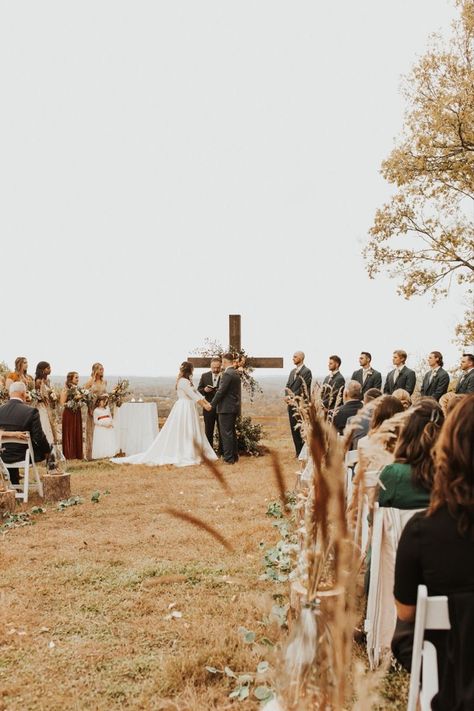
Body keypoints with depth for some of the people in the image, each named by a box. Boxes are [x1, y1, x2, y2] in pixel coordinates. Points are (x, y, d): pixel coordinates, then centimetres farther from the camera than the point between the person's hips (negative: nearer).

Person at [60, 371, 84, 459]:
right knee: (69, 433, -1)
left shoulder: (77, 389, 10)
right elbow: (62, 403, -13)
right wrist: (74, 399, -18)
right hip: (69, 414, -7)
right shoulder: (66, 390, -9)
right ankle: (69, 455, 5)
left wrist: (80, 398, 2)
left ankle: (78, 454, 15)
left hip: (77, 413, 7)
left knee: (78, 433, 8)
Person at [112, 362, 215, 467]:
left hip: (188, 408, 10)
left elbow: (196, 393, 13)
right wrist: (204, 405, -16)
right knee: (182, 432, -6)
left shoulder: (187, 381, 17)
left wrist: (207, 402, 5)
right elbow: (193, 395, -19)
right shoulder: (183, 381, -15)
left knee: (189, 433, 11)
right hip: (184, 408, -10)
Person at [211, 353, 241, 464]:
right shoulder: (236, 373, 12)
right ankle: (234, 455, 23)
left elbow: (221, 391, -19)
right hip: (234, 407, 9)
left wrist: (212, 405, -11)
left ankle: (229, 458, -2)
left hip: (226, 408, -9)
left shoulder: (227, 374, -17)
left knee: (226, 433, -4)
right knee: (232, 432, 17)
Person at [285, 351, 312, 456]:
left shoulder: (307, 371, -7)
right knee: (294, 429, 8)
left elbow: (303, 388, -14)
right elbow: (288, 386, 15)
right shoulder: (293, 371, 17)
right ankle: (298, 452, 15)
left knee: (301, 429, -5)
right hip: (292, 404, 7)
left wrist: (292, 397, -14)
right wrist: (288, 394, -5)